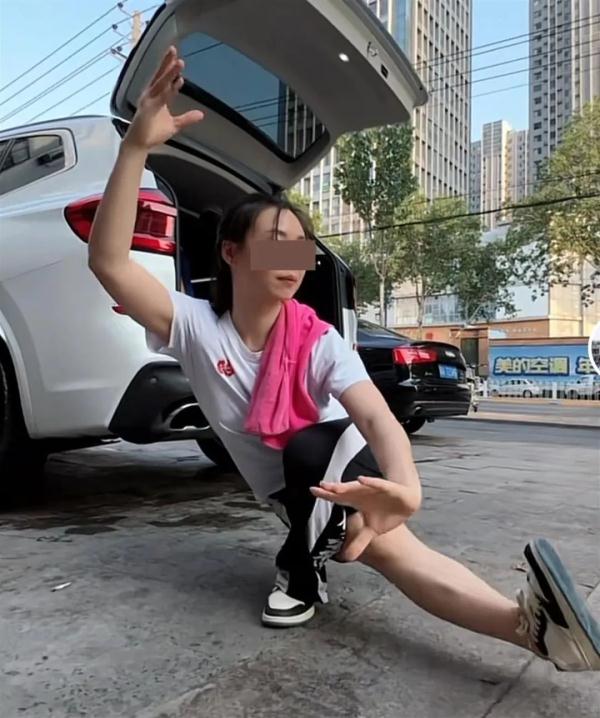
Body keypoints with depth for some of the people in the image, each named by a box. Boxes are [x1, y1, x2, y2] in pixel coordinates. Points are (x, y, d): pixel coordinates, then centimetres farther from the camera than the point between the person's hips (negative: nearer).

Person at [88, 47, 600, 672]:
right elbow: (109, 263, -31)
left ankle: (302, 570, -14)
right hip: (291, 491, 1)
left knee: (309, 446, -35)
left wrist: (403, 486, -61)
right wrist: (136, 147, -43)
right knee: (388, 547, -27)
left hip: (337, 472, -1)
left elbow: (377, 417, -37)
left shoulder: (318, 341, -22)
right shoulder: (196, 326, -18)